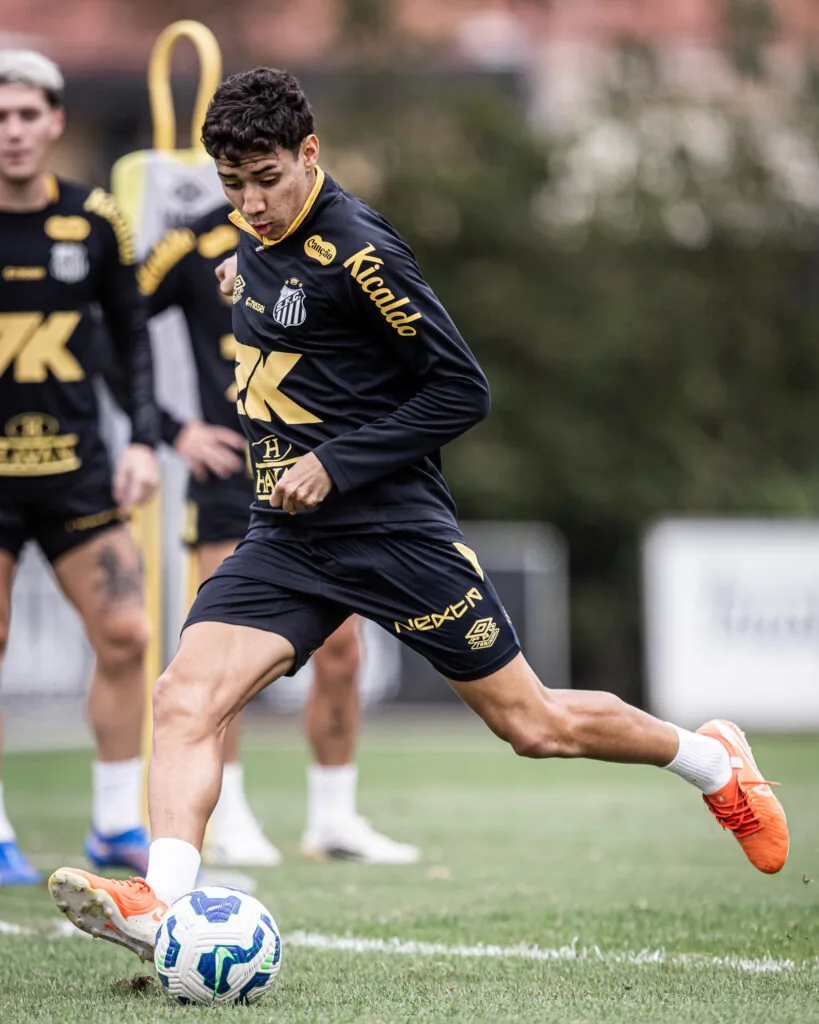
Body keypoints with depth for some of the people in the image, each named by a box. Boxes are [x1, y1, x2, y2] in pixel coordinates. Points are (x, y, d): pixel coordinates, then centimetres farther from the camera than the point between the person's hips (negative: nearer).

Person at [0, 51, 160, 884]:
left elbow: (132, 338, 12)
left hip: (75, 464, 3)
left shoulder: (96, 222, 3)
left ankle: (116, 825, 10)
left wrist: (144, 441, 2)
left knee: (125, 634, -3)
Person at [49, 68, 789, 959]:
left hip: (393, 533, -7)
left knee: (532, 726, 4)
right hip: (285, 539, 7)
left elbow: (462, 391, -14)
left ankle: (713, 762, 26)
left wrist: (335, 466, -18)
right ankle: (164, 903, -27)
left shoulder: (356, 251, -16)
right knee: (183, 700, -17)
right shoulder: (254, 246, 9)